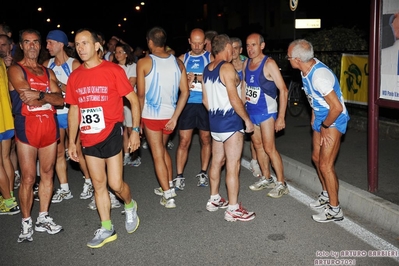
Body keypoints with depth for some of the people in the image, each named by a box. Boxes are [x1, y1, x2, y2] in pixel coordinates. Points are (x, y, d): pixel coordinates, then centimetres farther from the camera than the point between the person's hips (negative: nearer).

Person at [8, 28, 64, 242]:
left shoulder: (48, 72, 17)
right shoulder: (15, 70, 2)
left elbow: (60, 100, 2)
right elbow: (28, 98, -14)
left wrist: (39, 95, -12)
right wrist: (48, 95, -4)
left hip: (49, 125, 5)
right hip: (27, 126, -5)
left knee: (47, 173, 9)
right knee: (28, 178, -3)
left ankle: (43, 218, 20)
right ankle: (26, 222, 11)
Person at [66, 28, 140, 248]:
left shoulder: (113, 70, -7)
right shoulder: (74, 76, 6)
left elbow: (133, 100, -4)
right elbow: (74, 110, 12)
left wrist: (135, 131, -8)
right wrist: (72, 142, 11)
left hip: (111, 135, -4)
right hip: (89, 139, 5)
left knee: (115, 184, -3)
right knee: (98, 184, 12)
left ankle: (130, 206, 31)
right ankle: (106, 229, 25)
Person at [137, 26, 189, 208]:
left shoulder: (144, 63, -10)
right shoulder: (178, 62, 1)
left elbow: (141, 94, -8)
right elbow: (185, 92, -3)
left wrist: (139, 118, 4)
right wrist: (175, 117, -1)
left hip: (151, 116, -4)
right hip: (170, 115, 5)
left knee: (158, 155, 5)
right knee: (162, 149, 25)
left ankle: (168, 196, 7)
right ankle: (169, 186, 31)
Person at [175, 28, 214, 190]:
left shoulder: (211, 58, 3)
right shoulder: (182, 59, 10)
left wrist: (196, 77, -15)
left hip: (205, 104, -1)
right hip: (187, 104, 1)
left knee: (206, 140, 9)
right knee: (183, 141, -2)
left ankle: (203, 173, 22)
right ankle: (179, 176, 5)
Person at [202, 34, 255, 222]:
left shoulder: (207, 69, 10)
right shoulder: (227, 67, -15)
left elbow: (205, 100, 14)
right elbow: (234, 99, -19)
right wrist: (247, 120, -10)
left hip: (215, 121, 9)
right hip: (230, 122, -9)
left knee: (217, 161, 18)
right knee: (233, 166, -3)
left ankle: (214, 199, 30)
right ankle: (233, 209, 3)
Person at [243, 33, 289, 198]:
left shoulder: (269, 64, -15)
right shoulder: (246, 63, 5)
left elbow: (283, 90, -16)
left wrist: (281, 117, -19)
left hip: (266, 111, -7)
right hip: (250, 111, 7)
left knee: (269, 148, -7)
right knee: (258, 146, 14)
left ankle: (282, 184, 5)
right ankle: (266, 179, 29)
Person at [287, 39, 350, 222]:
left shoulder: (319, 76, -30)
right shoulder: (307, 69, -2)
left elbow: (337, 107, -31)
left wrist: (325, 126, -17)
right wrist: (314, 117, 14)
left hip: (333, 120, -10)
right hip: (320, 118, 10)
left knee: (325, 164, -9)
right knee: (316, 158, 18)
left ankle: (334, 209, 5)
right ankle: (326, 196, 37)